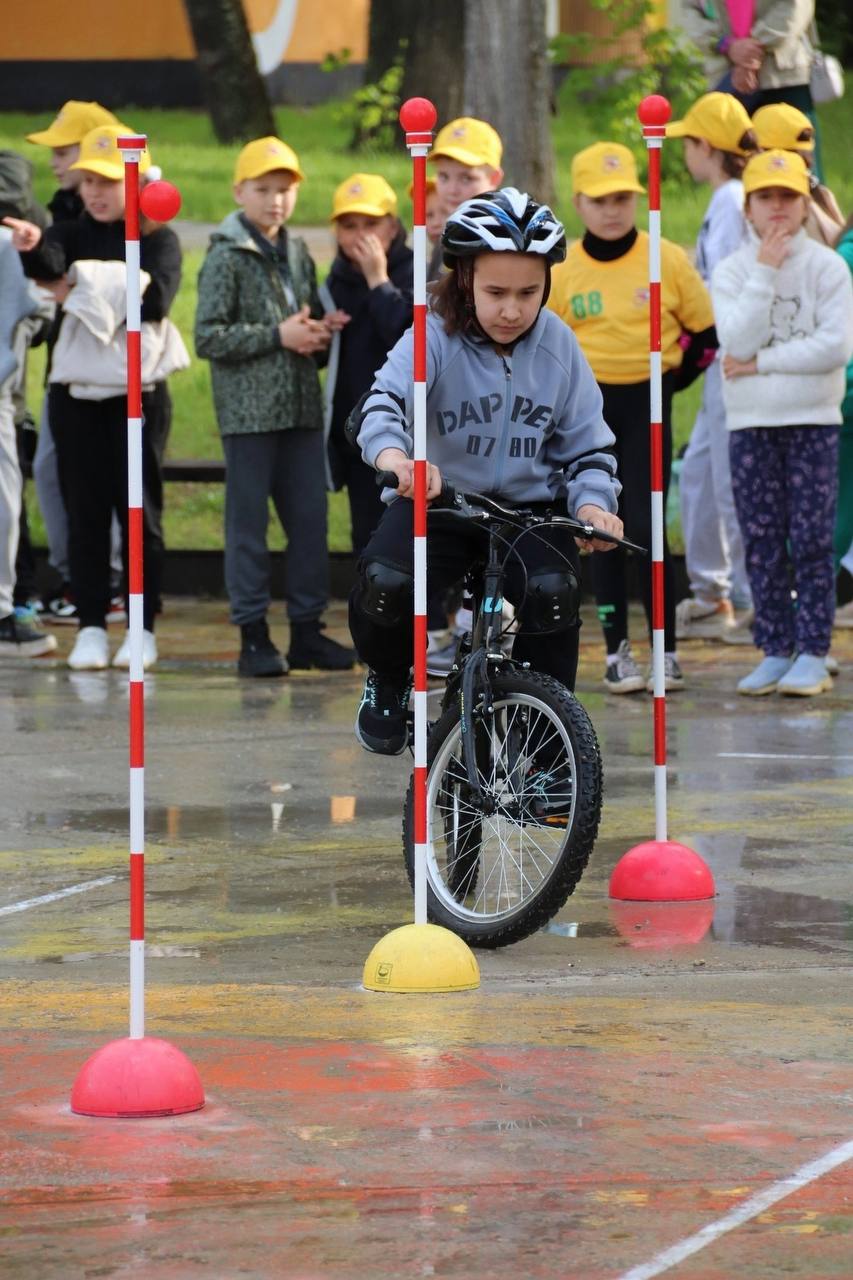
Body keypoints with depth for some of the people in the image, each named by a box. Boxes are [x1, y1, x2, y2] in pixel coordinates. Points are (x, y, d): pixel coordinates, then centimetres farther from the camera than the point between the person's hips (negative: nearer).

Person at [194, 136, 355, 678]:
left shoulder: (298, 253, 12)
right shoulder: (227, 257, -6)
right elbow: (209, 337, -12)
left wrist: (319, 334, 0)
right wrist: (277, 335, -15)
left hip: (302, 407, 6)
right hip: (249, 409, -6)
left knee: (310, 518, 7)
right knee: (249, 522, 0)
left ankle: (307, 628, 15)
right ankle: (254, 636, 4)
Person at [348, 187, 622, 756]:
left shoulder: (558, 347, -3)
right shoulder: (435, 338, -12)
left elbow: (588, 446, 4)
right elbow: (386, 401, -30)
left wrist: (593, 504, -18)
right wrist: (396, 458, -53)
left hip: (529, 504, 1)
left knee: (553, 589, -30)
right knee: (384, 582, -30)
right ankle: (388, 679, 6)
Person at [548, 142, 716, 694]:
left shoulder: (668, 260, -2)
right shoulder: (562, 273, 1)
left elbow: (705, 333, 6)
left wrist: (670, 375, -2)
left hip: (648, 404, -2)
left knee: (646, 525, -9)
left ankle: (667, 652, 0)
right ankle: (617, 652, 10)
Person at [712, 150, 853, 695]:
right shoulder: (732, 271, 5)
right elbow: (737, 339, -11)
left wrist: (761, 363, -11)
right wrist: (765, 274, -13)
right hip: (750, 424, 2)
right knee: (763, 543, 3)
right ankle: (775, 651, 9)